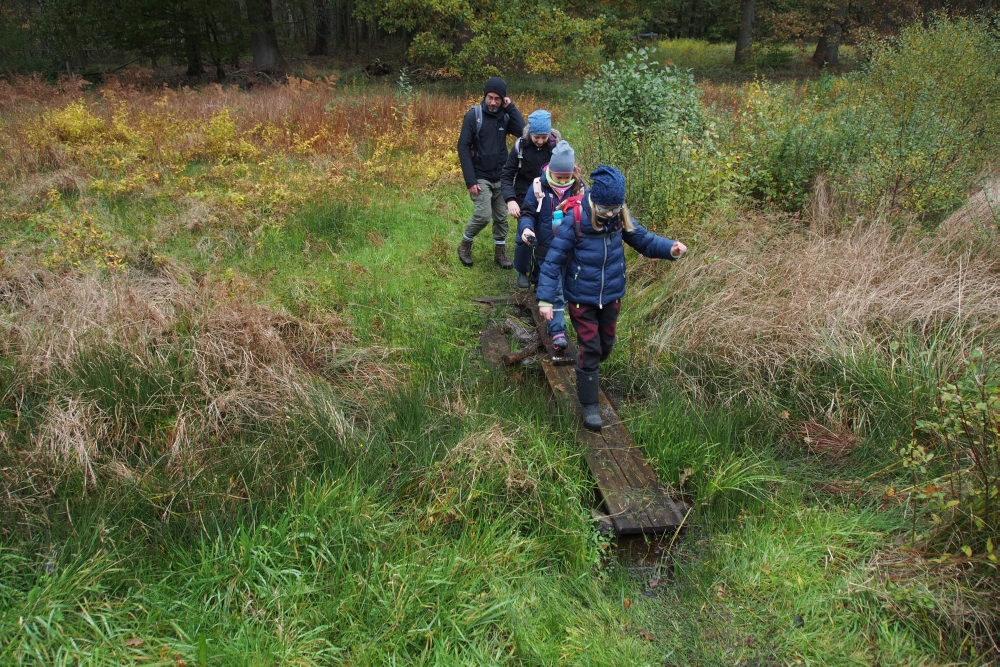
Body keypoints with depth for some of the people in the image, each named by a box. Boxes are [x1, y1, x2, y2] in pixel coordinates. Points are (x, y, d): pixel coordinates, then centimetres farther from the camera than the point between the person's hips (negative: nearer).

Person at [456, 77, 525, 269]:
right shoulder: (474, 115, -9)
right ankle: (465, 246, 10)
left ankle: (500, 253, 25)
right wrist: (470, 180, -17)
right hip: (480, 177, -4)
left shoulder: (505, 115, 2)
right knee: (483, 215, -14)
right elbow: (463, 148, -11)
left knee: (502, 217, 8)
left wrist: (511, 107, -14)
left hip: (501, 177, 4)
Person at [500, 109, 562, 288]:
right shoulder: (520, 146, -13)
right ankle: (523, 272, 21)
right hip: (525, 199, -1)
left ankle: (540, 274, 21)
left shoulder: (557, 145, -11)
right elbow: (507, 175, -12)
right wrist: (510, 200, -27)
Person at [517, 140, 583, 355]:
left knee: (566, 290, 16)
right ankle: (558, 333, 4)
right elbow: (528, 213, -8)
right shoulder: (539, 187, -13)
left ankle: (556, 327, 36)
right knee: (554, 292, 1)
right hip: (546, 251, -2)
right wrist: (526, 229, -30)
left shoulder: (579, 189, -7)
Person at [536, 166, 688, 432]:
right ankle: (589, 405, 14)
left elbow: (644, 240, 0)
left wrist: (670, 248, -21)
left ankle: (588, 374, 51)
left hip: (611, 297, 5)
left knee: (605, 345, 20)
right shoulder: (575, 222, -22)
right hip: (582, 299, -4)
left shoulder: (621, 218, -10)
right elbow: (553, 261, -19)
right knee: (590, 350, 0)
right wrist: (545, 299, -23)